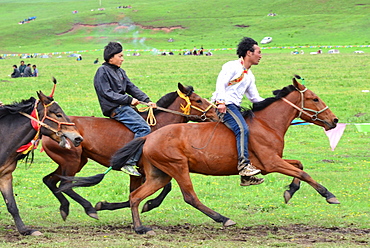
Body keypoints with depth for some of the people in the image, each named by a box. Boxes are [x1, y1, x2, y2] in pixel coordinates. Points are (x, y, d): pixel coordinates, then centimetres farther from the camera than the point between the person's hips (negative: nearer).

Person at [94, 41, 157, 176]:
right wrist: (129, 100, -17)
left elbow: (132, 88, 17)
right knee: (144, 128, -21)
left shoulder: (120, 72, 20)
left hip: (123, 106, 10)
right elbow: (107, 93, -15)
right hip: (114, 109, -10)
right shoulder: (102, 72, -7)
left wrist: (147, 100, 4)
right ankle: (129, 163, -26)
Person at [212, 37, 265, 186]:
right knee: (242, 129, -28)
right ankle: (243, 164, -35)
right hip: (224, 106, -9)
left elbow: (255, 98, 24)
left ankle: (247, 177, 2)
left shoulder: (249, 76, 24)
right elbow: (220, 84, -14)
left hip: (235, 107, 9)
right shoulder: (232, 66, -1)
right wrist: (221, 102, -28)